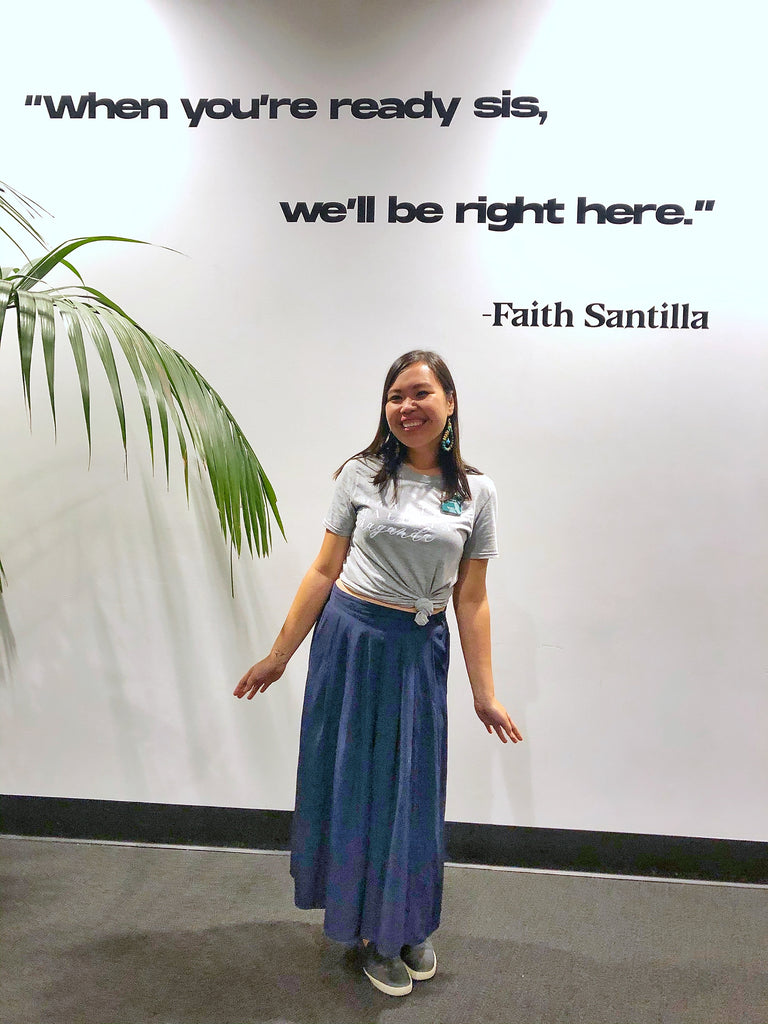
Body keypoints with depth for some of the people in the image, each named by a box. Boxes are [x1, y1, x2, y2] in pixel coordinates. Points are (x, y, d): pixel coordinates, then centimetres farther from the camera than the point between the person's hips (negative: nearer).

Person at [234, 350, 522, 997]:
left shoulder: (476, 493, 0)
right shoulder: (362, 476, -3)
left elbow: (471, 600, 2)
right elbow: (324, 571, 1)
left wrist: (484, 693, 1)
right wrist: (280, 654, 1)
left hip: (422, 651, 1)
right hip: (350, 638, 0)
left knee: (412, 787, 10)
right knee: (351, 780, 10)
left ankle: (408, 925, 37)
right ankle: (372, 931, 33)